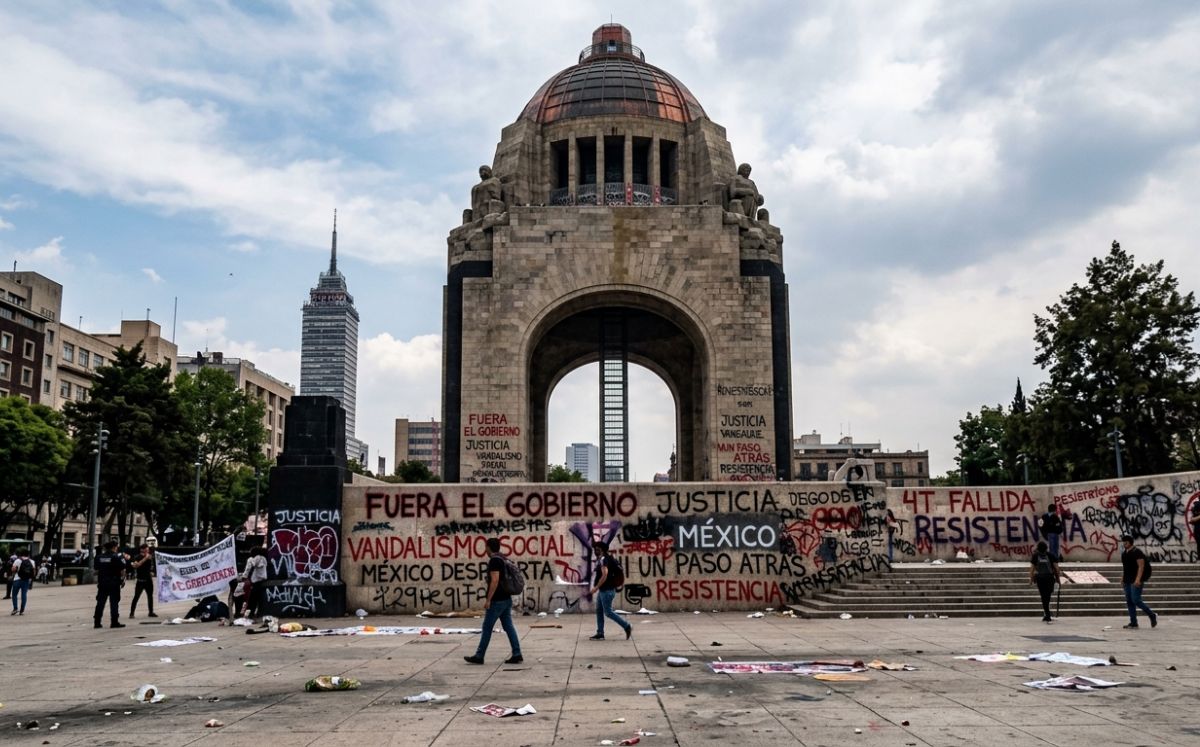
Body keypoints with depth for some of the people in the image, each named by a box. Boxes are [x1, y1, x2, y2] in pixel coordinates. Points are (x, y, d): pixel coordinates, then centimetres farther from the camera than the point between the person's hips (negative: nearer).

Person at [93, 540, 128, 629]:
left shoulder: (99, 557, 7)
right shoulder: (117, 557, -8)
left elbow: (96, 570, 10)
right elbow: (122, 570, -10)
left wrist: (98, 582, 19)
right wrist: (123, 580, 1)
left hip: (102, 583, 5)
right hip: (114, 583, -5)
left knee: (100, 602, 9)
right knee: (114, 603, 0)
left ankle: (97, 622, 10)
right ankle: (114, 622, -1)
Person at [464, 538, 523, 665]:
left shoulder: (494, 560, -14)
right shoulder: (504, 559, 14)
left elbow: (495, 581, -22)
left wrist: (488, 599, -19)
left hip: (497, 601, -9)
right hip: (507, 599, 9)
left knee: (487, 628, -1)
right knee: (508, 626, 7)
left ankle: (479, 656, 6)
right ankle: (517, 655, 2)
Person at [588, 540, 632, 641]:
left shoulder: (604, 559, -18)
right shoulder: (607, 558, 13)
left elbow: (604, 575, -27)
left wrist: (596, 587, -21)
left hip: (607, 591, -10)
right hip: (603, 590, 10)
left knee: (608, 612, -5)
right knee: (599, 611, 9)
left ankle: (627, 627, 1)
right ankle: (600, 634, 11)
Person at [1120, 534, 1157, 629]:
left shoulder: (1137, 553, -11)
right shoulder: (1124, 553, 14)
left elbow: (1141, 567, -16)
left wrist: (1138, 579, -25)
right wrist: (1122, 579, 18)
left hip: (1136, 581, -8)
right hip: (1127, 581, 8)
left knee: (1136, 600, -14)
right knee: (1129, 601, 6)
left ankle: (1152, 616, 5)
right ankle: (1133, 622, 9)